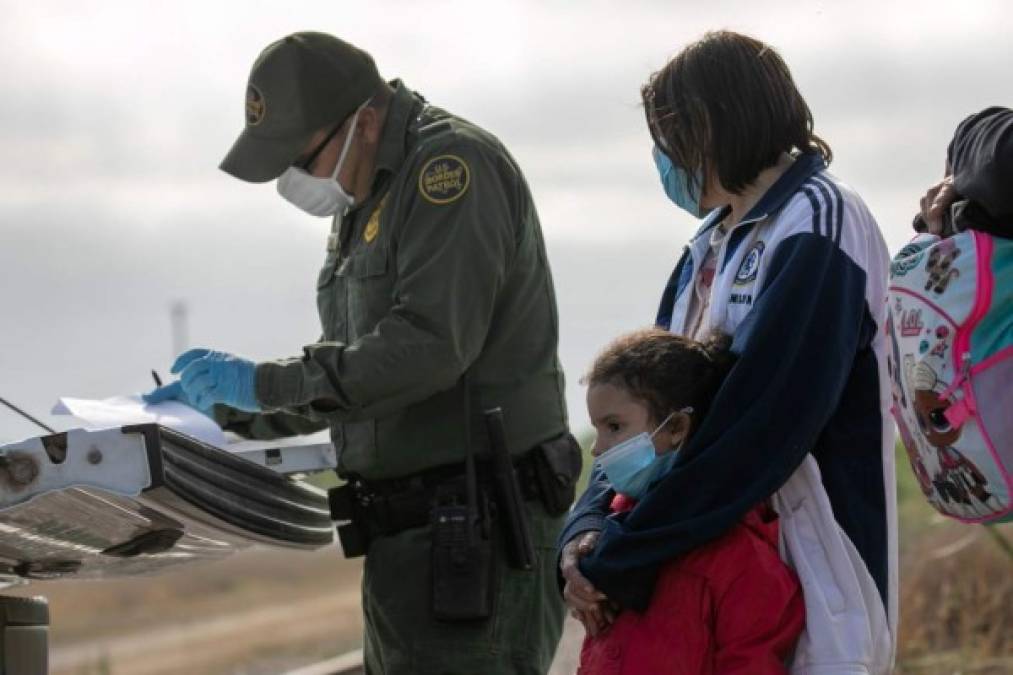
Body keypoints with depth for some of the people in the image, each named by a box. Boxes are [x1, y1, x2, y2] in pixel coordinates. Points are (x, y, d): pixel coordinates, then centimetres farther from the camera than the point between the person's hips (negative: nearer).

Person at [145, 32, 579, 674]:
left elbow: (429, 345, -23)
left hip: (475, 529, -10)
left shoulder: (452, 165, -13)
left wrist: (266, 382, -17)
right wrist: (226, 406, 15)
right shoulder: (367, 199, 18)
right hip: (408, 533, 10)